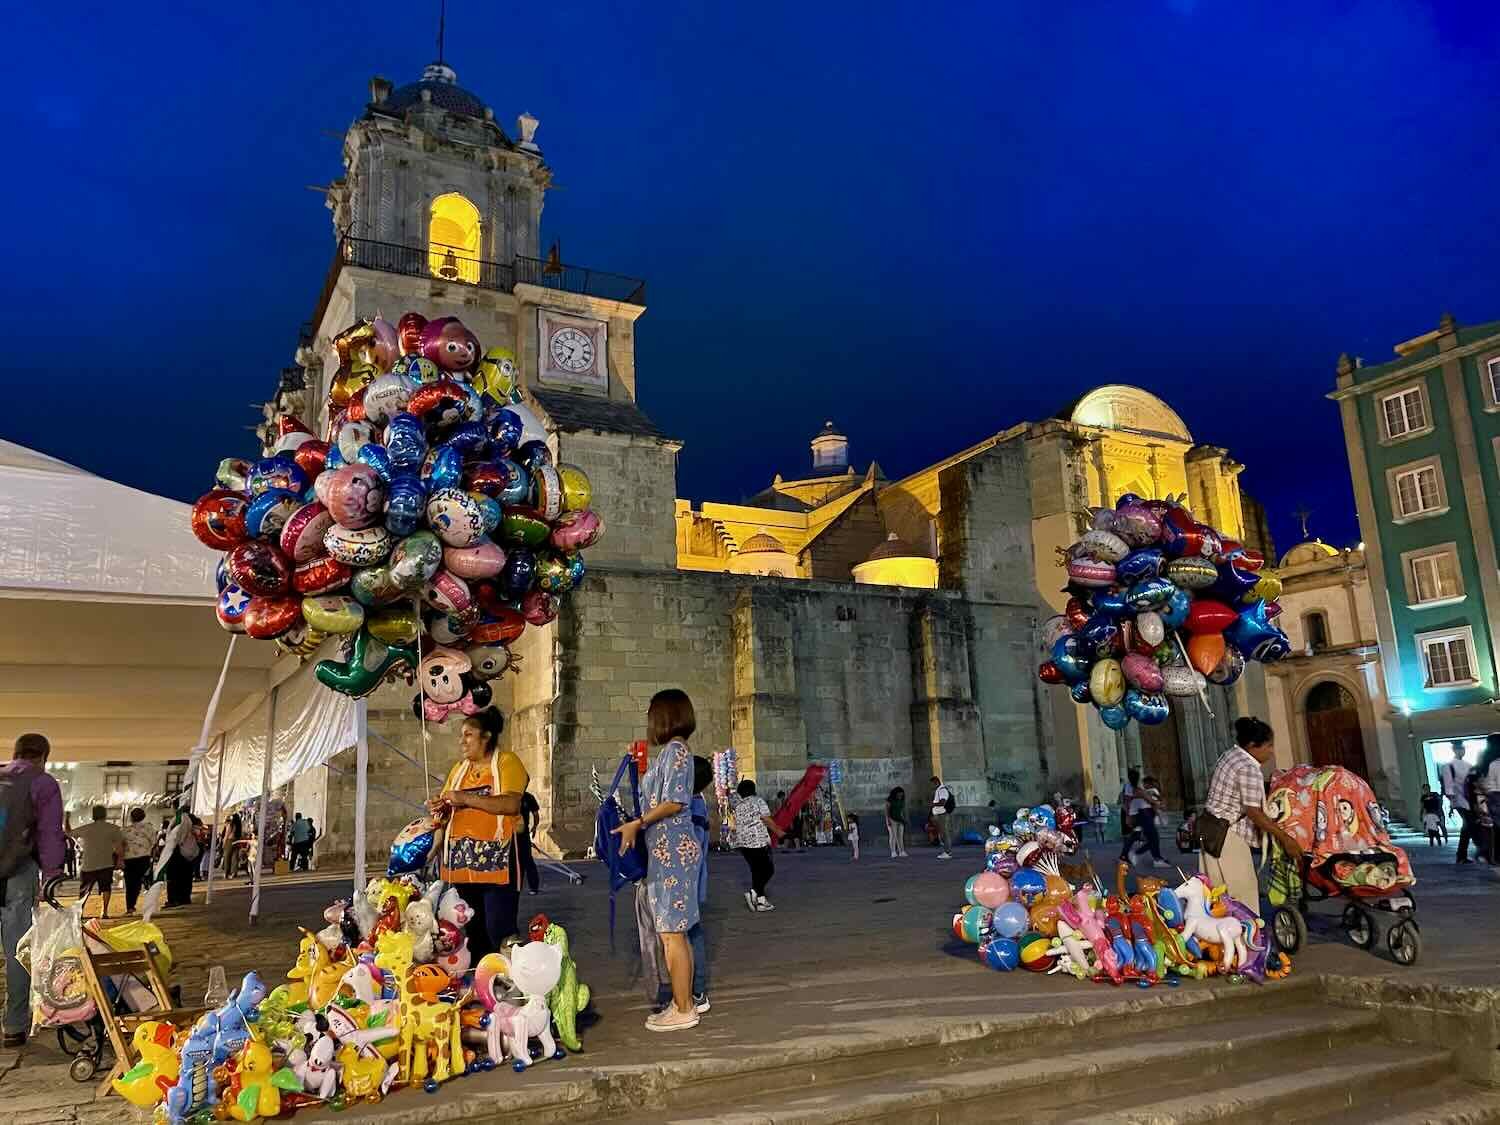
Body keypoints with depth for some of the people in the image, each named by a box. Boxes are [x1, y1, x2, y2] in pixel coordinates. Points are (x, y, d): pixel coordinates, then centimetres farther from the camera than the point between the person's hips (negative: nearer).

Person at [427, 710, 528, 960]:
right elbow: (448, 810, 19)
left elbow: (511, 804, -18)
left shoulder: (507, 761, -3)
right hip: (463, 858, 7)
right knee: (472, 928, 13)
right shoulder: (459, 768, 17)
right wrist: (440, 808, -5)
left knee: (500, 929, -9)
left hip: (496, 858, -7)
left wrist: (466, 798, -21)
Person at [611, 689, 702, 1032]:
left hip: (671, 852, -10)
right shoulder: (674, 751, 17)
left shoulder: (674, 750, -12)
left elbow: (674, 802, -18)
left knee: (671, 933, -4)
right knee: (676, 933, 14)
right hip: (668, 851, 10)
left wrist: (637, 823, -13)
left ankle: (683, 1011, 2)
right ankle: (684, 1002, 21)